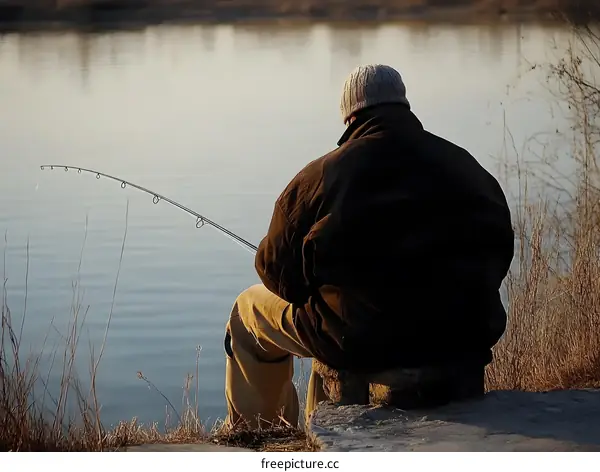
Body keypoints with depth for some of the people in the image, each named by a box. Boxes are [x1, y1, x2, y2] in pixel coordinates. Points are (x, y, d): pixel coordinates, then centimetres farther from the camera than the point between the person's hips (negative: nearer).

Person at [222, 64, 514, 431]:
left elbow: (277, 271, -1)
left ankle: (250, 432, 38)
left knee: (251, 307, 23)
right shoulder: (470, 170, 5)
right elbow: (499, 255, 12)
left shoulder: (322, 175, -8)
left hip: (362, 341, -5)